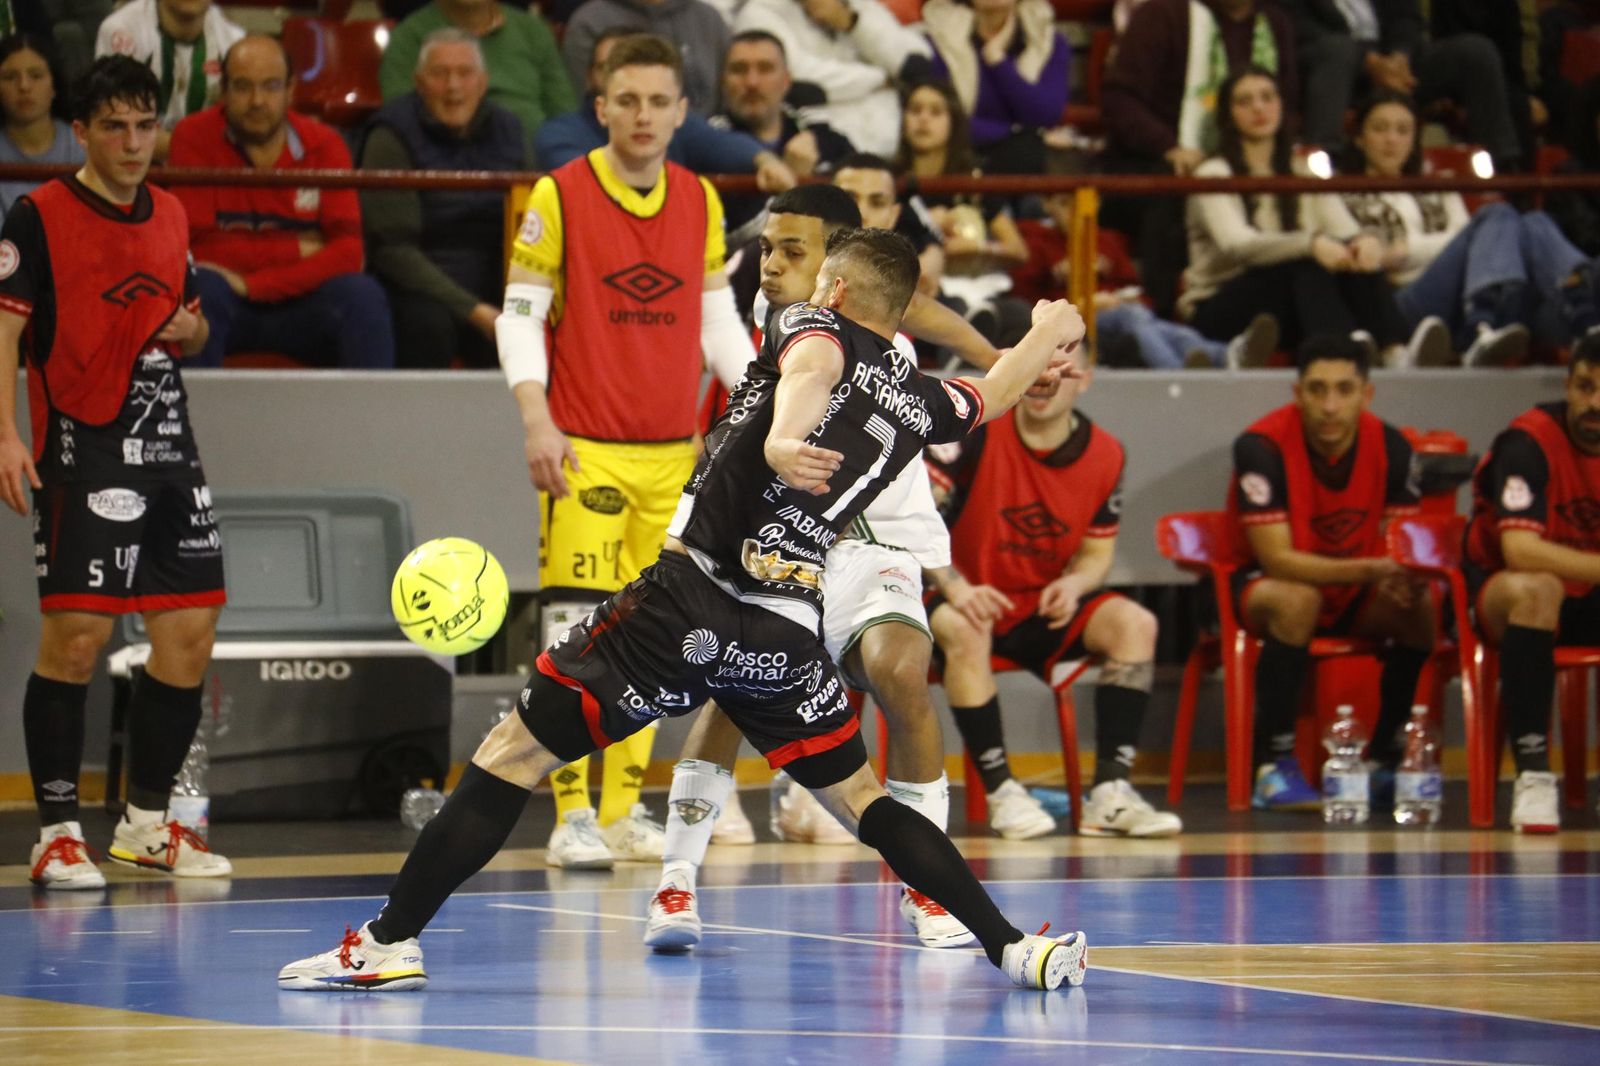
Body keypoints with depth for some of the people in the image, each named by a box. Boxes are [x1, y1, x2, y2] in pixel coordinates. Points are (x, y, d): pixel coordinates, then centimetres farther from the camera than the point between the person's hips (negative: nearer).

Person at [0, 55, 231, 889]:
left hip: (167, 447, 7)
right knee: (75, 634, -10)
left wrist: (190, 329, 2)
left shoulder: (170, 217, 14)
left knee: (190, 632, 6)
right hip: (84, 449, -7)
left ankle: (147, 822, 19)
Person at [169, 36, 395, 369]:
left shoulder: (324, 145, -1)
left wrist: (252, 285, -20)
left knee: (364, 296, -26)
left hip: (300, 301, 2)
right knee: (197, 288, -34)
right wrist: (296, 250, -9)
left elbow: (347, 252, -12)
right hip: (227, 303, -2)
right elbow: (199, 248, -15)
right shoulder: (194, 137, -8)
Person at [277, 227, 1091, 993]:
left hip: (689, 600, -4)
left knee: (514, 754, 1)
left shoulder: (812, 326, 6)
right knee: (860, 801, 20)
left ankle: (390, 942, -3)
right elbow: (992, 393, 39)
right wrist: (1050, 334, 60)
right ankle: (1015, 948, 12)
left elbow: (812, 363, -19)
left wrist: (784, 437, -41)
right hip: (787, 634, 4)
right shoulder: (918, 402, 17)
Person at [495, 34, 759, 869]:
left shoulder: (700, 202, 9)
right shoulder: (558, 196, -4)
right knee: (576, 633, -9)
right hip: (585, 449, -5)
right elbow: (519, 314, -4)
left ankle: (624, 810, 12)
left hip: (673, 452, 5)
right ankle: (573, 816, -7)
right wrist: (536, 419, -15)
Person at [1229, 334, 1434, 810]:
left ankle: (1383, 763, -10)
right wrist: (1370, 570, -40)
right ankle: (1274, 769, -30)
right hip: (1259, 586, -4)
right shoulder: (1262, 447, -23)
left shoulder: (1391, 448, -10)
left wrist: (1404, 579, -31)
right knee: (1298, 600, -38)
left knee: (1420, 607, -24)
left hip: (1355, 593, 4)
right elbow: (1278, 560, -27)